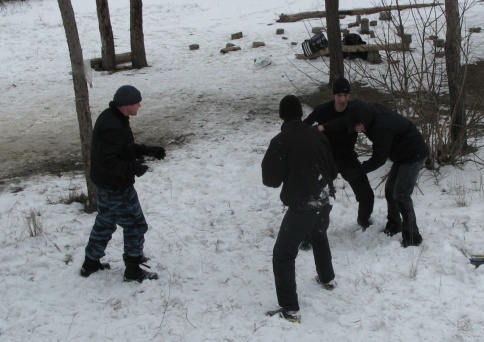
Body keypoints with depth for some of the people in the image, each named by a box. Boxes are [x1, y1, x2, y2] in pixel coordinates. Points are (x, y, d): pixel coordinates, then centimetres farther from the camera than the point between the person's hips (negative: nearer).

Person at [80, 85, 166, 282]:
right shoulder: (113, 127, -30)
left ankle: (90, 264, 35)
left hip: (106, 184, 10)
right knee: (135, 225, 3)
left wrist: (149, 151, 7)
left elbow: (124, 148, 14)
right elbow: (106, 161, -32)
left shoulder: (113, 118, 4)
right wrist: (132, 168, -30)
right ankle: (133, 271, 14)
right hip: (116, 187, -10)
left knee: (104, 223, 23)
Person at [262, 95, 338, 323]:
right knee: (319, 236, 36)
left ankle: (290, 309, -2)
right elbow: (333, 170, 12)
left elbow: (271, 180, -10)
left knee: (283, 255, 3)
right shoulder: (317, 135, 3)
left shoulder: (281, 141, -14)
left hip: (301, 205, -6)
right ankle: (327, 278, 54)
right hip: (324, 200, 7)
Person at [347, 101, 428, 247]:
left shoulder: (382, 127, -31)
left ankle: (412, 237, -7)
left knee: (401, 195, -12)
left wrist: (360, 169, -12)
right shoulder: (376, 114, -3)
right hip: (402, 155, 10)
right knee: (390, 190, 15)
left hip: (414, 156, -10)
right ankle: (394, 226, 31)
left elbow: (379, 158, -23)